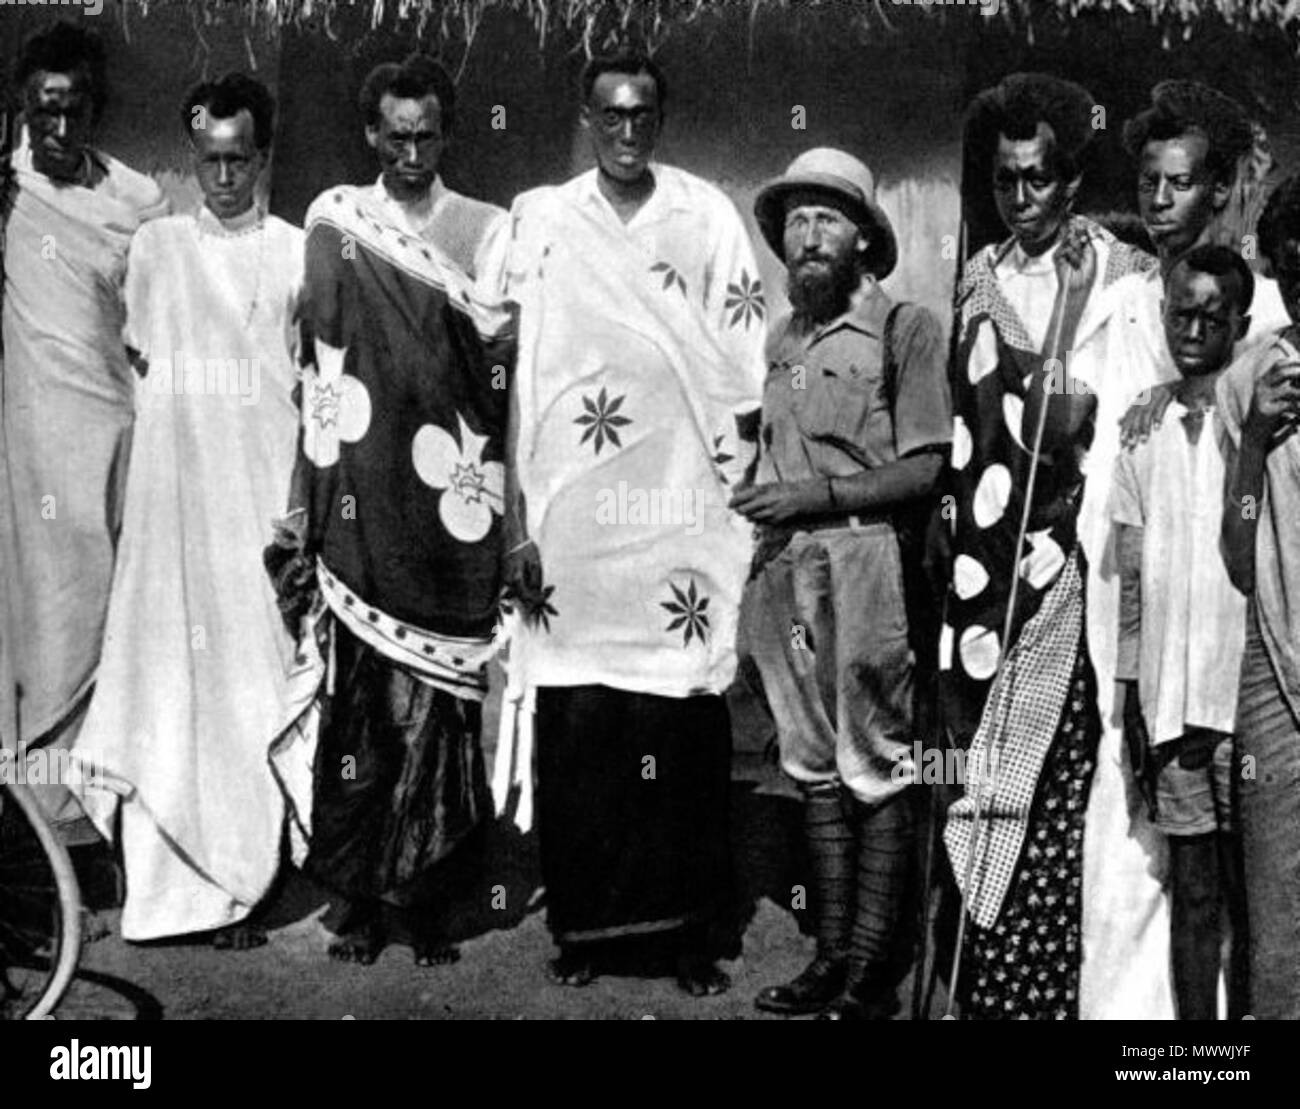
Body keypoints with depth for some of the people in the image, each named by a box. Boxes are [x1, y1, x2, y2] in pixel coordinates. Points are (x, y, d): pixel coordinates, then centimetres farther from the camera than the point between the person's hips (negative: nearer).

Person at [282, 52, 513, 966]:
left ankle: (425, 898, 9)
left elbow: (506, 366, 8)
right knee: (362, 693, -1)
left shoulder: (485, 230, 9)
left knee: (441, 698, 0)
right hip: (363, 498, 0)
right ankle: (360, 899, 8)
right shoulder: (334, 222, 8)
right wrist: (304, 507, 2)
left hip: (451, 501, 0)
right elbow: (319, 370, 8)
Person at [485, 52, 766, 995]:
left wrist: (752, 503, 0)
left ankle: (688, 927, 12)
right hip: (572, 518, 0)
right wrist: (518, 523, -1)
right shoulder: (540, 221, 7)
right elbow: (512, 380, 4)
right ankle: (584, 924, 15)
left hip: (685, 518, 0)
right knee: (576, 731, 2)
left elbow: (745, 377, 5)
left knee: (686, 731, 1)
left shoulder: (708, 216, 7)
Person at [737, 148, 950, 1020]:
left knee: (879, 768, -2)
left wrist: (815, 497, -13)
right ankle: (830, 956, 18)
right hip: (786, 570, 6)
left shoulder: (905, 327, -3)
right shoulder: (779, 340, 15)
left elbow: (927, 469, -9)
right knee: (815, 766, 10)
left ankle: (872, 973, 5)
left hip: (866, 566, -6)